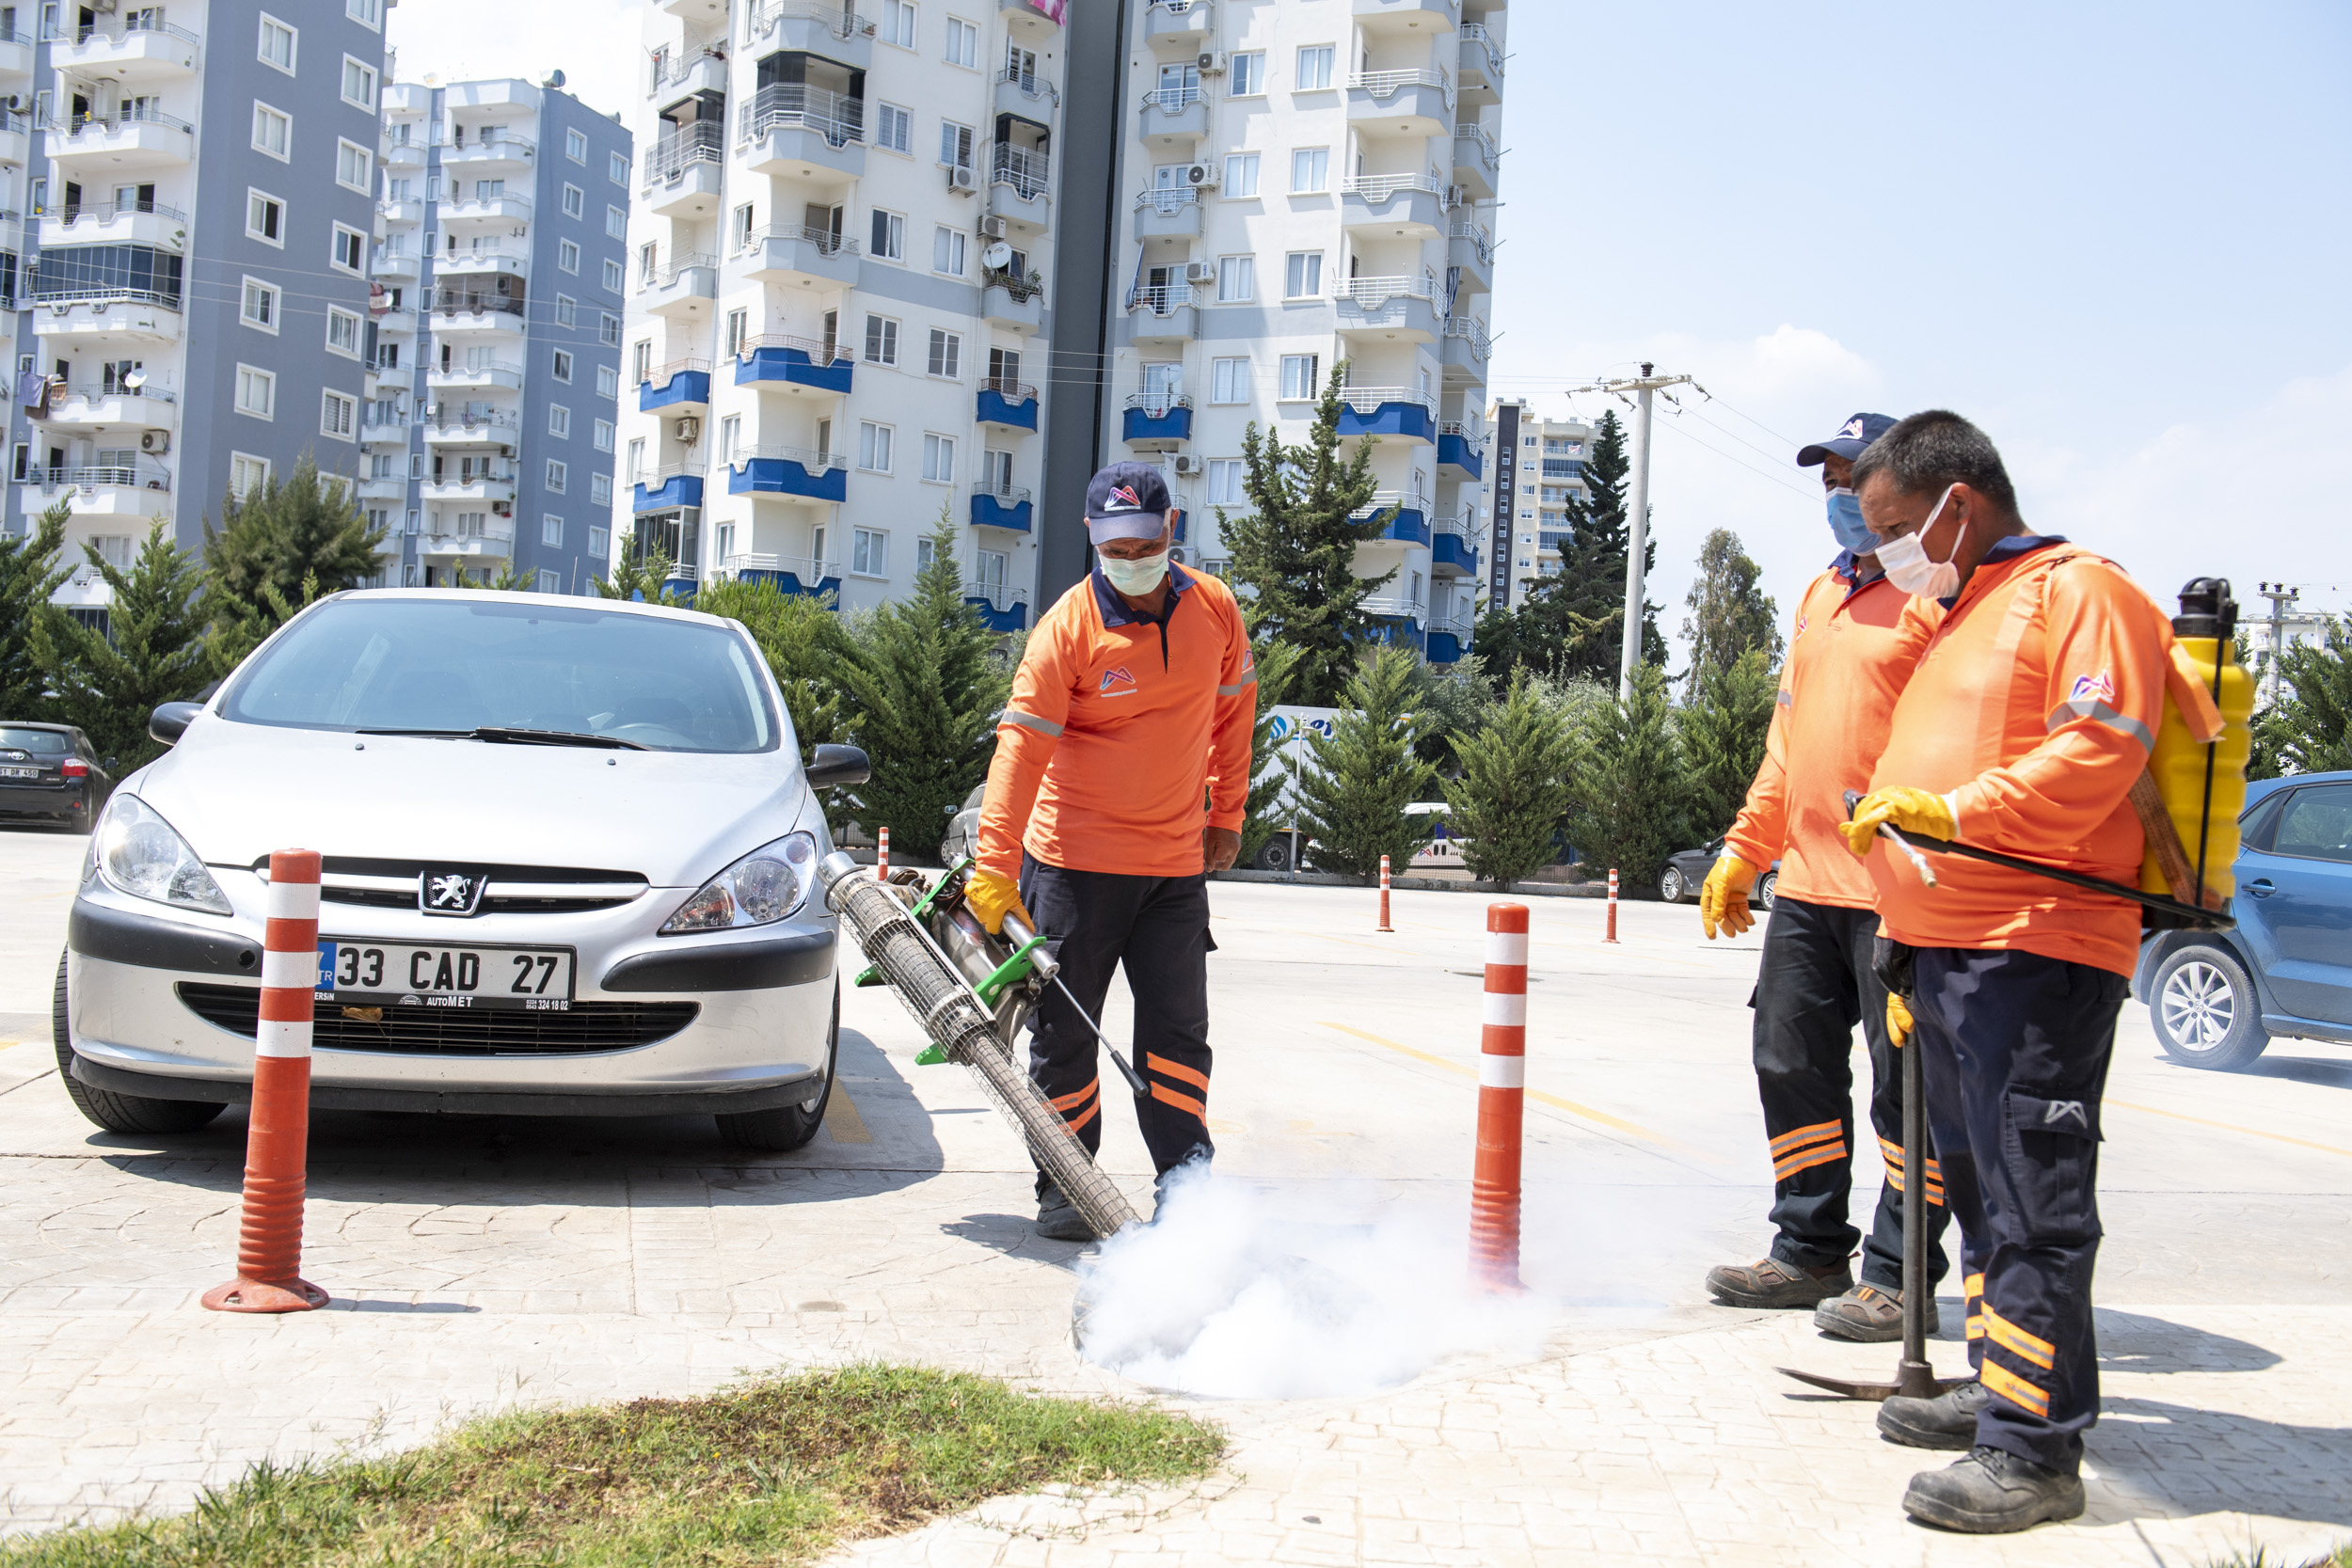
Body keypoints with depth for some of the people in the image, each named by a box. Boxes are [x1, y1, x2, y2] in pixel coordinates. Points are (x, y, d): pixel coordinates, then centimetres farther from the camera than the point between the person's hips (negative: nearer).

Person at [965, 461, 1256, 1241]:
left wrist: (1227, 813, 14)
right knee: (1065, 1031, 6)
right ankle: (1063, 1189, 19)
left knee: (1178, 1031, 4)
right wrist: (993, 867, -21)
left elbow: (1233, 707, 14)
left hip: (1178, 863, 3)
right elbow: (1021, 745, -16)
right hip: (1075, 862, -3)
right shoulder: (1067, 628, -13)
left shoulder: (1215, 608, -1)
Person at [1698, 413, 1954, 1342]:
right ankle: (1810, 1255, 24)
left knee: (1909, 1087, 1)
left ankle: (1899, 1279, 10)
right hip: (1806, 883, 9)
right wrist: (1745, 849, 21)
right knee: (1794, 1066, 12)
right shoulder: (1822, 595, 19)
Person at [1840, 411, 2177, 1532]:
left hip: (2035, 955, -10)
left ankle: (2035, 1451, -6)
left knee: (2031, 1204, -9)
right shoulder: (1953, 620, 24)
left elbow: (2097, 754, -19)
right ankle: (2000, 1391, 26)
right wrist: (1908, 967, 26)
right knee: (1978, 1190, 16)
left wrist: (1951, 812, -22)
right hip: (1944, 954, 10)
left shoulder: (2077, 591, -6)